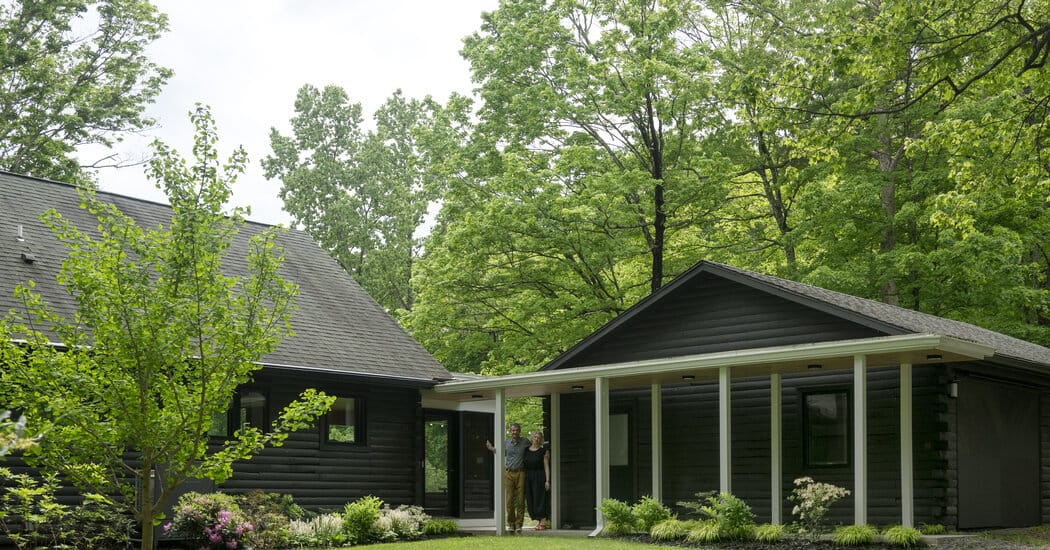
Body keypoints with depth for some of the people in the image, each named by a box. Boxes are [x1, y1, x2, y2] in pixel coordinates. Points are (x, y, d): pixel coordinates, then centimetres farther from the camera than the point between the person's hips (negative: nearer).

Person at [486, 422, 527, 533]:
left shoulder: (525, 443, 3)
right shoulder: (506, 442, 8)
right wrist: (491, 448, 18)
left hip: (520, 473, -1)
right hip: (508, 473, 1)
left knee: (520, 500, -2)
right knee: (509, 500, -1)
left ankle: (519, 524, 5)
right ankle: (511, 524, 8)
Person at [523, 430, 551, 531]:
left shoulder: (544, 451, -2)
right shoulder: (526, 450, 10)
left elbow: (546, 466, -5)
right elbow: (523, 465, 12)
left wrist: (547, 481, -11)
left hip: (539, 477, -5)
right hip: (528, 477, 5)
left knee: (539, 498, -8)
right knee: (530, 499, 5)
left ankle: (543, 522, -5)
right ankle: (540, 521, 13)